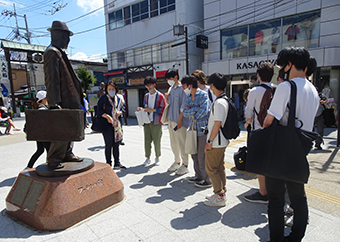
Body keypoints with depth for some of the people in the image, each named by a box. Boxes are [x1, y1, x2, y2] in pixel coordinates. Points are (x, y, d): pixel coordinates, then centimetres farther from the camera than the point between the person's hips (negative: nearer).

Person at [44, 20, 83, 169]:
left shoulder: (59, 52, 20)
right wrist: (54, 103, -23)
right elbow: (51, 80, -19)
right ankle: (53, 160, 6)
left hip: (69, 101, 10)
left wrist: (77, 96, 22)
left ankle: (67, 154, 25)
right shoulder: (52, 52, -11)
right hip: (62, 102, -10)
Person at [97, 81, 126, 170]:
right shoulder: (103, 98, -5)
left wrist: (119, 112, 0)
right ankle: (109, 164, 13)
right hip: (107, 124, -5)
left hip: (116, 124, 6)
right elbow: (99, 111, -9)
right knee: (109, 144, 0)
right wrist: (107, 116, -24)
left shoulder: (117, 98, 12)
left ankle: (117, 163, 20)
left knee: (116, 144, 10)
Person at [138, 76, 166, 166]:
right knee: (147, 141, 4)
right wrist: (141, 109, 4)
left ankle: (157, 158, 18)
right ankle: (147, 158, 18)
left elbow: (163, 109, -7)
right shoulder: (146, 96, 16)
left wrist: (152, 110, -15)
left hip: (156, 122, -5)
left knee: (156, 141, 0)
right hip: (147, 121, 5)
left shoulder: (160, 96, -2)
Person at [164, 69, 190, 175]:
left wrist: (180, 120, -16)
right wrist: (167, 98, 0)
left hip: (179, 120, -8)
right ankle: (177, 162, 28)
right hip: (171, 119, 8)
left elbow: (183, 106, -13)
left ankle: (185, 164, 11)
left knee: (181, 143, -1)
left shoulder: (182, 88, -10)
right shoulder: (171, 89, 14)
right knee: (173, 143, 14)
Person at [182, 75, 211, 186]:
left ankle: (207, 180, 12)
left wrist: (191, 112, -5)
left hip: (202, 130, -7)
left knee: (202, 156, -3)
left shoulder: (203, 95, -8)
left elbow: (203, 111, -19)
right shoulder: (188, 98, 14)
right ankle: (199, 176, 30)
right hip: (193, 129, 7)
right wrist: (196, 109, -12)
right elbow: (185, 112, 4)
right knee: (194, 154, 14)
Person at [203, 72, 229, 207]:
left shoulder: (219, 102, -20)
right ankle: (221, 192, 30)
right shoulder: (225, 100, 10)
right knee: (220, 168, 18)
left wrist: (209, 141, -18)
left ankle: (220, 197, 10)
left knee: (211, 169, 1)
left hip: (216, 142, -10)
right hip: (221, 141, 10)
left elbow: (217, 124, -24)